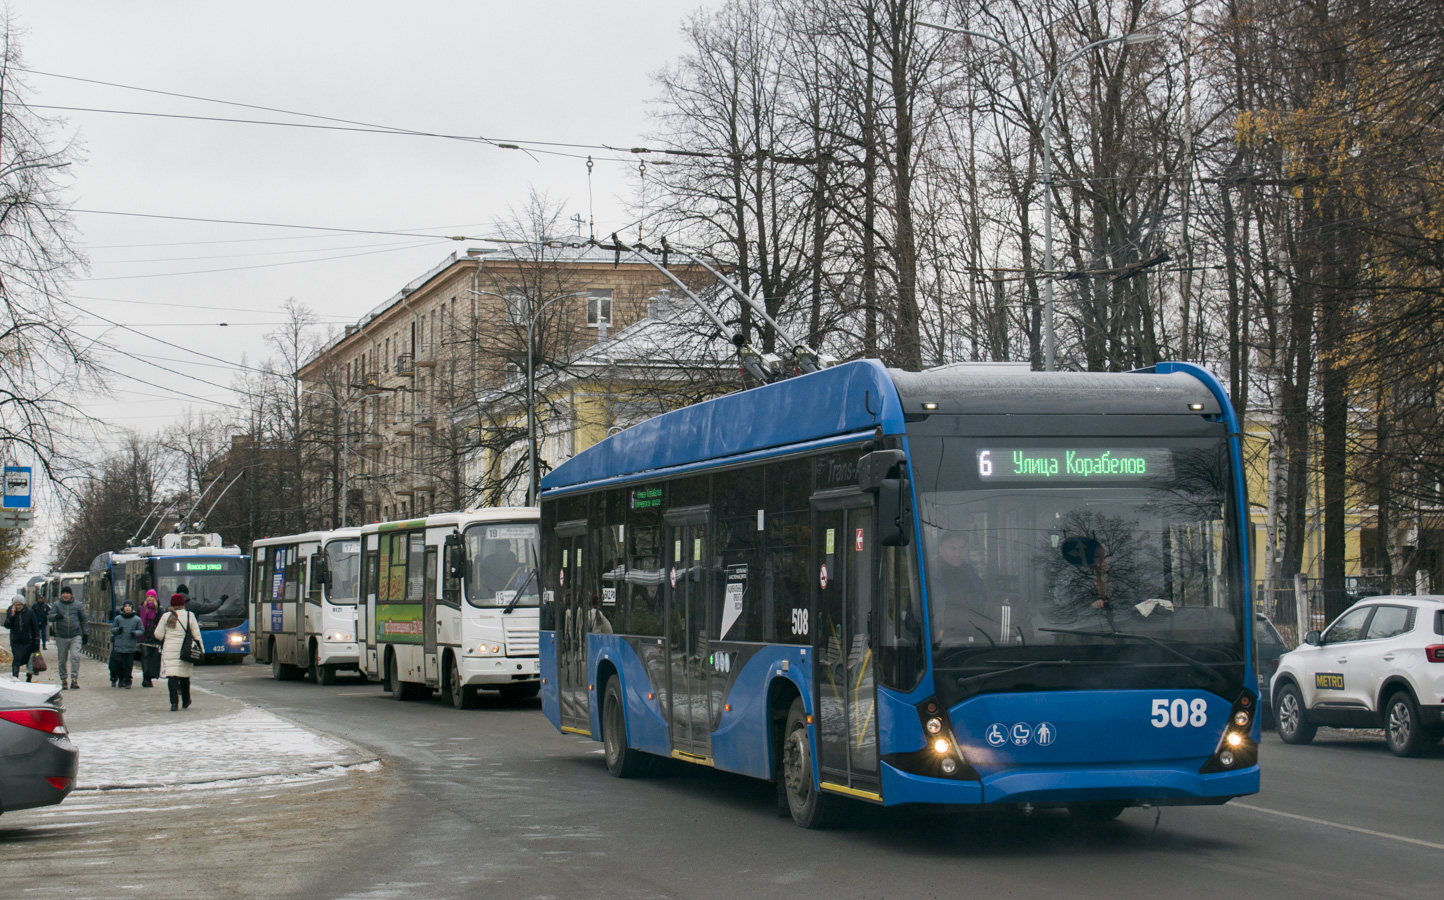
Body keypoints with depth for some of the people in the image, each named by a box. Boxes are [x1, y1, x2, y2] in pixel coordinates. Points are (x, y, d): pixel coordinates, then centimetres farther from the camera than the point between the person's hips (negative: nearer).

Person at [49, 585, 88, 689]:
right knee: (61, 660, 7)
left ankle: (74, 679, -17)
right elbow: (50, 616, -7)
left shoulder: (78, 605, 7)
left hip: (75, 637, -1)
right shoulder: (57, 605, 6)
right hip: (61, 637, 1)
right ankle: (63, 680, 19)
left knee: (75, 657, -17)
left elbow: (84, 619, 13)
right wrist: (56, 616, -30)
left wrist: (85, 633, 7)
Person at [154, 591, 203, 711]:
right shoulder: (189, 615, -1)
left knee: (172, 675, -6)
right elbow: (196, 634, -1)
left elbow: (158, 634, 2)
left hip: (169, 650, -1)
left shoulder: (166, 616, 0)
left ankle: (174, 702, -22)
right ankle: (185, 702, 28)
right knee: (185, 676, 16)